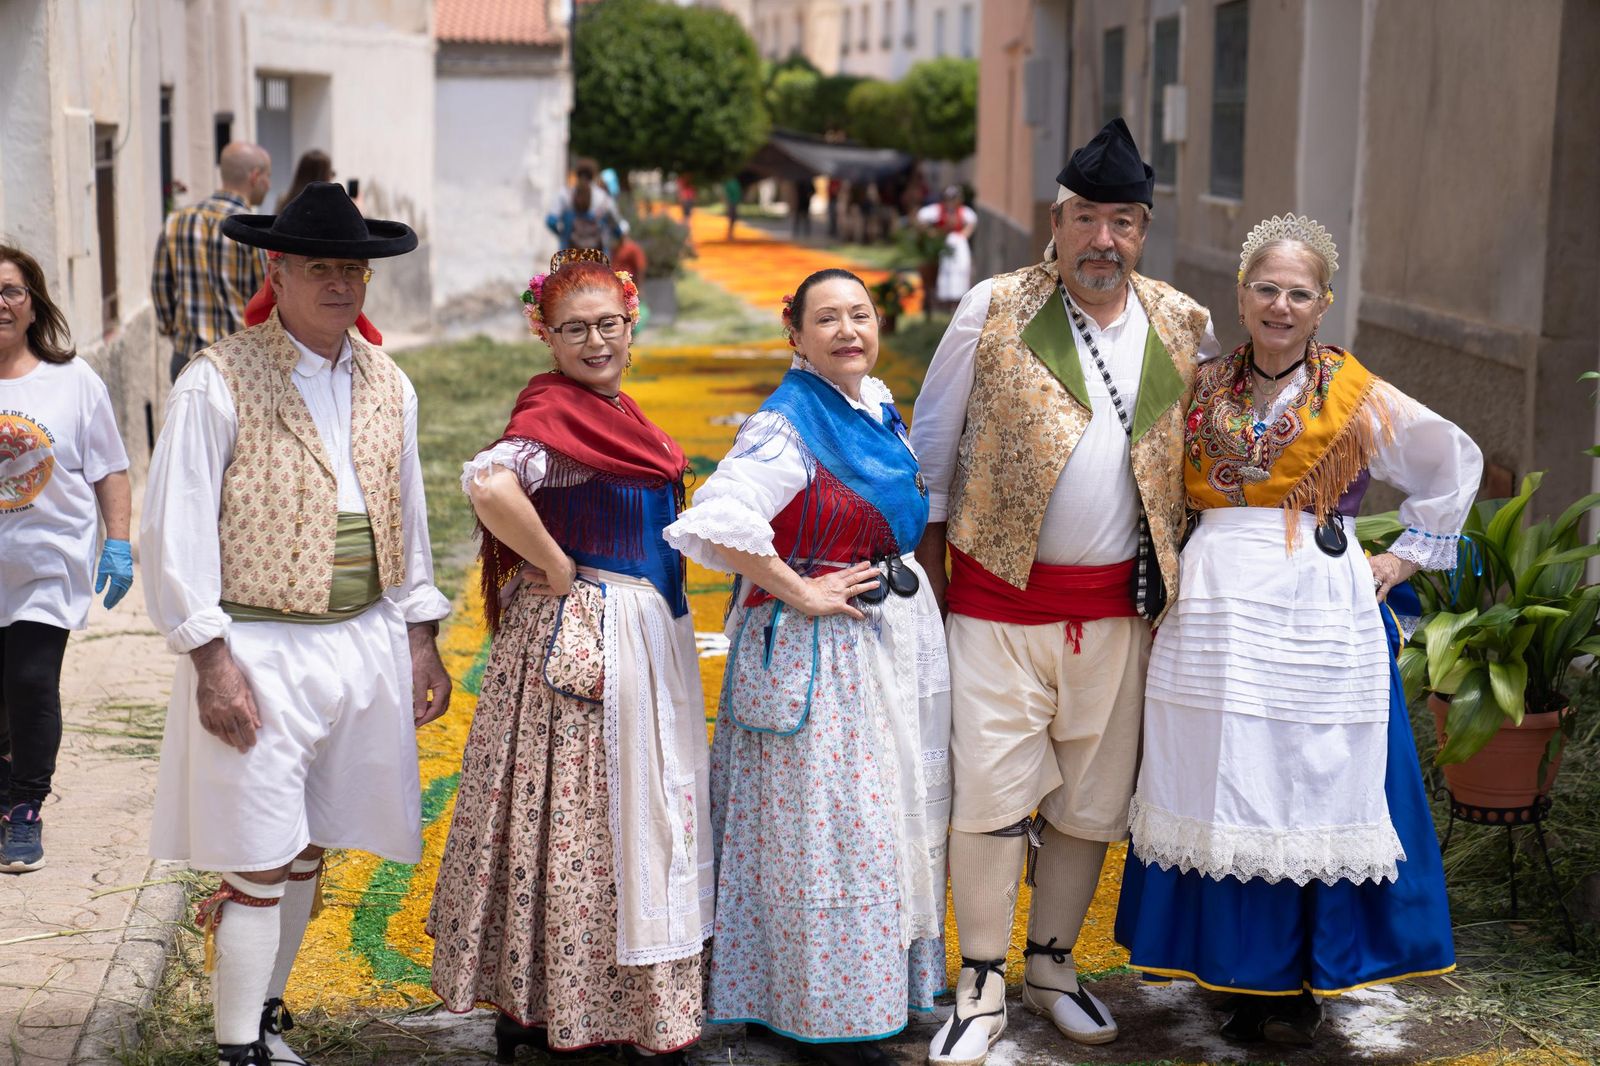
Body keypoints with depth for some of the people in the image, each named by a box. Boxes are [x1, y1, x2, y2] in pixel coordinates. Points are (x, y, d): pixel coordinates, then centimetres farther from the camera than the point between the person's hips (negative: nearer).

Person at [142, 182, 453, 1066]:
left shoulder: (386, 385, 9)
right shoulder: (218, 383, -9)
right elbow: (177, 529, -11)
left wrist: (419, 640, 13)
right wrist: (211, 659, -15)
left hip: (365, 646, 6)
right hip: (261, 652, -5)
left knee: (307, 850, 15)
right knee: (259, 863, -3)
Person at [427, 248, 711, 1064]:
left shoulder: (614, 409, 11)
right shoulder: (554, 413, -17)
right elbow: (489, 485, -36)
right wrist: (557, 571, -24)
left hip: (645, 639, 9)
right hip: (578, 637, -9)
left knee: (629, 812, 15)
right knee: (584, 818, -2)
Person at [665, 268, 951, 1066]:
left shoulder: (877, 406, 7)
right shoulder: (788, 426, -19)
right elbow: (718, 522, -33)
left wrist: (904, 580, 14)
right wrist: (799, 594, -23)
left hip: (893, 644, 9)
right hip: (817, 656, -9)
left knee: (888, 817, 17)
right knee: (823, 831, 0)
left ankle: (885, 985, 32)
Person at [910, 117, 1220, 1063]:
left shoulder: (1185, 327, 5)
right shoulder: (993, 309, -3)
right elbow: (933, 439, 4)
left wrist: (1186, 570, 14)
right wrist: (927, 564, 3)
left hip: (1121, 606, 3)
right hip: (999, 596, -3)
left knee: (1092, 800, 12)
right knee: (991, 794, -3)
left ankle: (1053, 964, 30)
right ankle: (982, 990, 12)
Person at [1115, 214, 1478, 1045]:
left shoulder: (1357, 398, 0)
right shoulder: (1206, 388, 8)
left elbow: (1456, 464, 13)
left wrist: (1407, 555, 8)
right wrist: (1177, 568, 11)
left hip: (1316, 617, -3)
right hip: (1215, 608, 3)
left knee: (1309, 790, 0)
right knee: (1221, 792, 4)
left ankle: (1298, 990, 12)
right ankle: (1240, 975, 17)